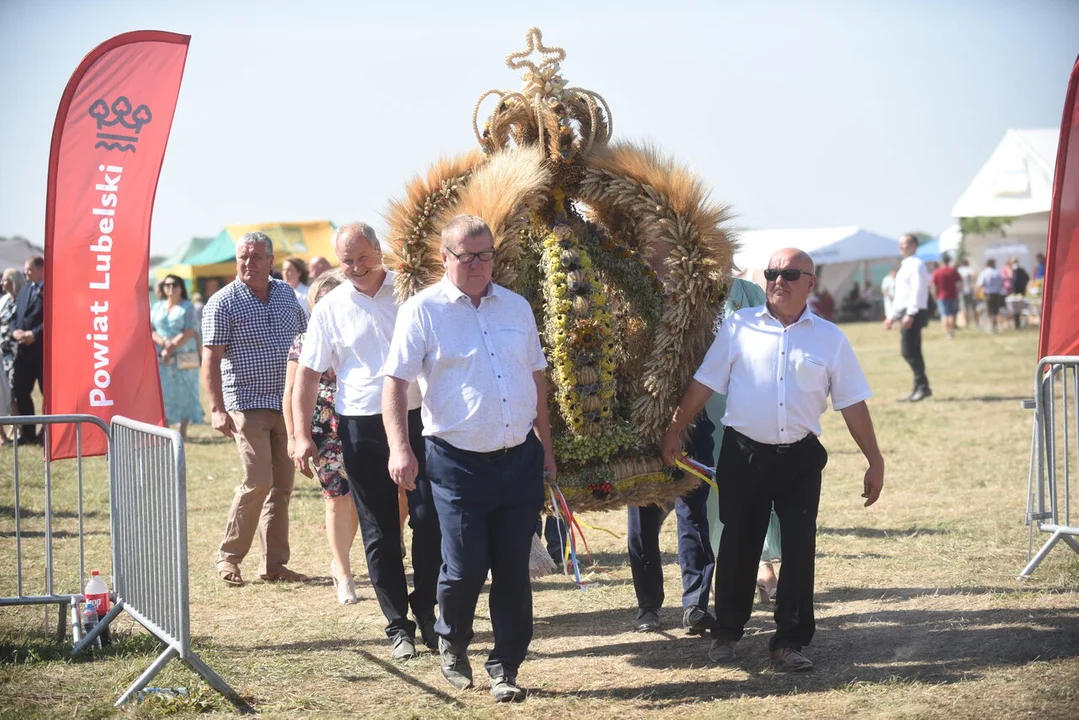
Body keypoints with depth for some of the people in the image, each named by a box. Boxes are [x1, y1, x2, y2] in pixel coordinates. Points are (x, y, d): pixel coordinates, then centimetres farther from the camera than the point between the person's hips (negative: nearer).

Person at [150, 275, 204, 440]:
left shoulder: (187, 307, 3)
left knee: (184, 393, -2)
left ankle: (183, 431, 3)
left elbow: (189, 332, -8)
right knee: (163, 393, -2)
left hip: (183, 357, -3)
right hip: (161, 358, 3)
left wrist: (172, 348, -15)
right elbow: (150, 330, 5)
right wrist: (164, 343, -14)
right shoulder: (157, 307, 14)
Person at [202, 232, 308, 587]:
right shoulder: (223, 303, -7)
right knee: (258, 481, -13)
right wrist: (217, 408, -19)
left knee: (282, 484, 6)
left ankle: (274, 563, 13)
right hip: (247, 405, -6)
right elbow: (211, 359, -11)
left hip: (287, 404, 6)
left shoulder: (286, 294, 9)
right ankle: (228, 556, 2)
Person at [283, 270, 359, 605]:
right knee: (337, 499, 1)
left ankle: (340, 561, 23)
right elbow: (291, 393, 3)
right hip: (325, 431, -2)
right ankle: (343, 574, 12)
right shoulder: (305, 342, 1)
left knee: (359, 497, 1)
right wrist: (294, 437, -2)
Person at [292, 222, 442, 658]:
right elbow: (308, 374, 6)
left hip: (416, 418, -1)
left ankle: (427, 613, 13)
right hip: (361, 427, 1)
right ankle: (398, 626, 14)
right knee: (379, 532, 5)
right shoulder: (331, 308, 4)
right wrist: (302, 434, -3)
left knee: (429, 519, -4)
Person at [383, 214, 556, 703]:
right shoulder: (423, 310, -4)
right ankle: (452, 643, 26)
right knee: (465, 568, -4)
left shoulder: (516, 307, 11)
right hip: (458, 462, -4)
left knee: (513, 570, 5)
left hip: (520, 458, 4)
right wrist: (399, 448, -18)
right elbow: (395, 382, -7)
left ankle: (505, 668, 17)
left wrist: (545, 447, 20)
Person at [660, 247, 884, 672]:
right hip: (743, 453, 0)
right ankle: (726, 633, 24)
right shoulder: (739, 327, 3)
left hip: (800, 458, 1)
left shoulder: (829, 339, 5)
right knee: (738, 546, 8)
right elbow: (704, 384, 6)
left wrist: (875, 461, 5)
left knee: (799, 550, 1)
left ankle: (789, 641, 11)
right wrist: (675, 431, 3)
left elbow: (852, 404, 6)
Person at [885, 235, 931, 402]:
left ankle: (923, 387, -6)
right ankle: (919, 388, 12)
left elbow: (917, 291, -19)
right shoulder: (904, 267, 20)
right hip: (906, 313, 10)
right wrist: (892, 316, 22)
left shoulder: (916, 265, -9)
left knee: (908, 351, -12)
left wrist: (910, 314, -26)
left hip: (914, 313, -10)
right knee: (912, 352, 9)